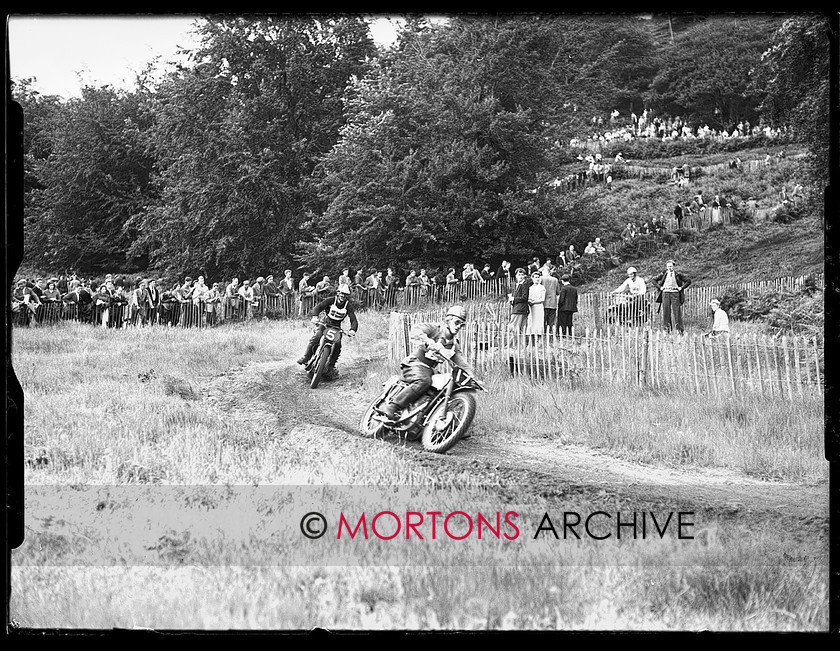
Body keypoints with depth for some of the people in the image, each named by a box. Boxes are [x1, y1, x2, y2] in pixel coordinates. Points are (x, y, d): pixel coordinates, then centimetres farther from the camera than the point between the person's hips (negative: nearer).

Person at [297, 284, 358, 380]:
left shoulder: (348, 306, -8)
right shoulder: (330, 300, -11)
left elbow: (354, 320, -15)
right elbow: (318, 306, -24)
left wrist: (352, 330, -37)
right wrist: (314, 316, -45)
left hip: (337, 327, 1)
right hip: (325, 323, -1)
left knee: (338, 344, -20)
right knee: (316, 336, -29)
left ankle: (331, 366, -7)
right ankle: (306, 357, -21)